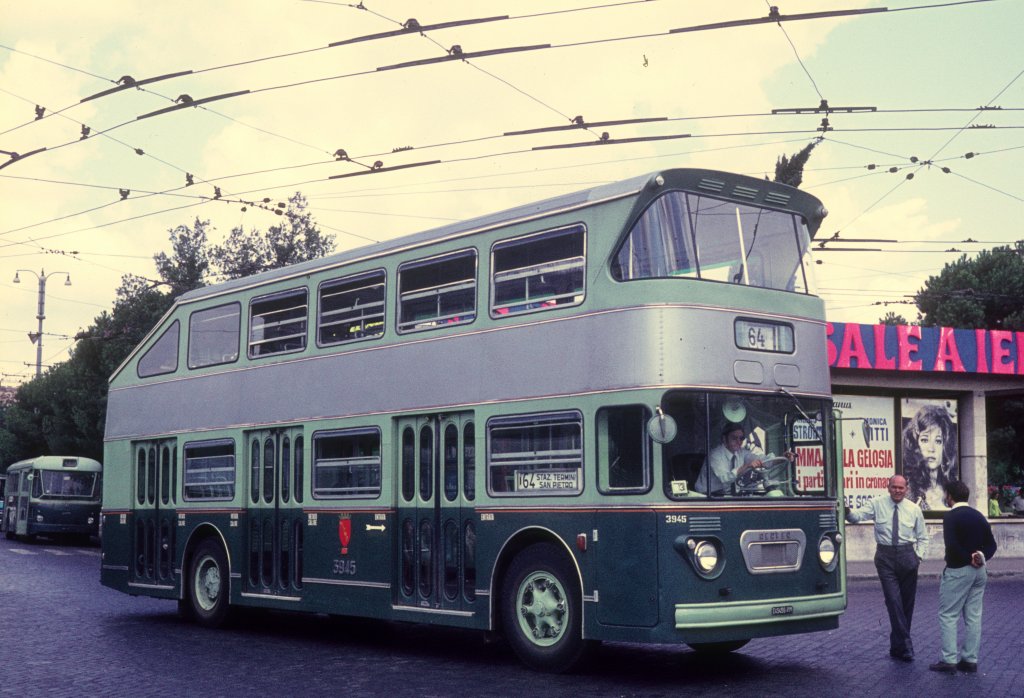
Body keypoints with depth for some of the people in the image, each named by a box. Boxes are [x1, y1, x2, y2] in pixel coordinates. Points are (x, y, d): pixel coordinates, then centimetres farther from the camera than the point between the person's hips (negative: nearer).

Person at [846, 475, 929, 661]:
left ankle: (897, 646, 20)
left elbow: (922, 537, 14)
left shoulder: (914, 509, 8)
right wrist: (848, 511, -32)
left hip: (907, 555, 3)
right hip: (885, 556, -3)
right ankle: (904, 646, -8)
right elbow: (857, 516, -11)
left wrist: (919, 556, 1)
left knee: (907, 602, 8)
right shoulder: (877, 504, 2)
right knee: (893, 600, -11)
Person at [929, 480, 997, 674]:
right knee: (973, 616, 10)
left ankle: (949, 660, -4)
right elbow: (991, 545, 8)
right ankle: (970, 660, 12)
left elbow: (952, 546, -24)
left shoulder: (951, 517, -13)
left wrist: (969, 559, -12)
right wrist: (981, 557, -7)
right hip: (978, 571, 7)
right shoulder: (979, 516, 10)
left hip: (957, 571, -7)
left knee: (948, 615, 0)